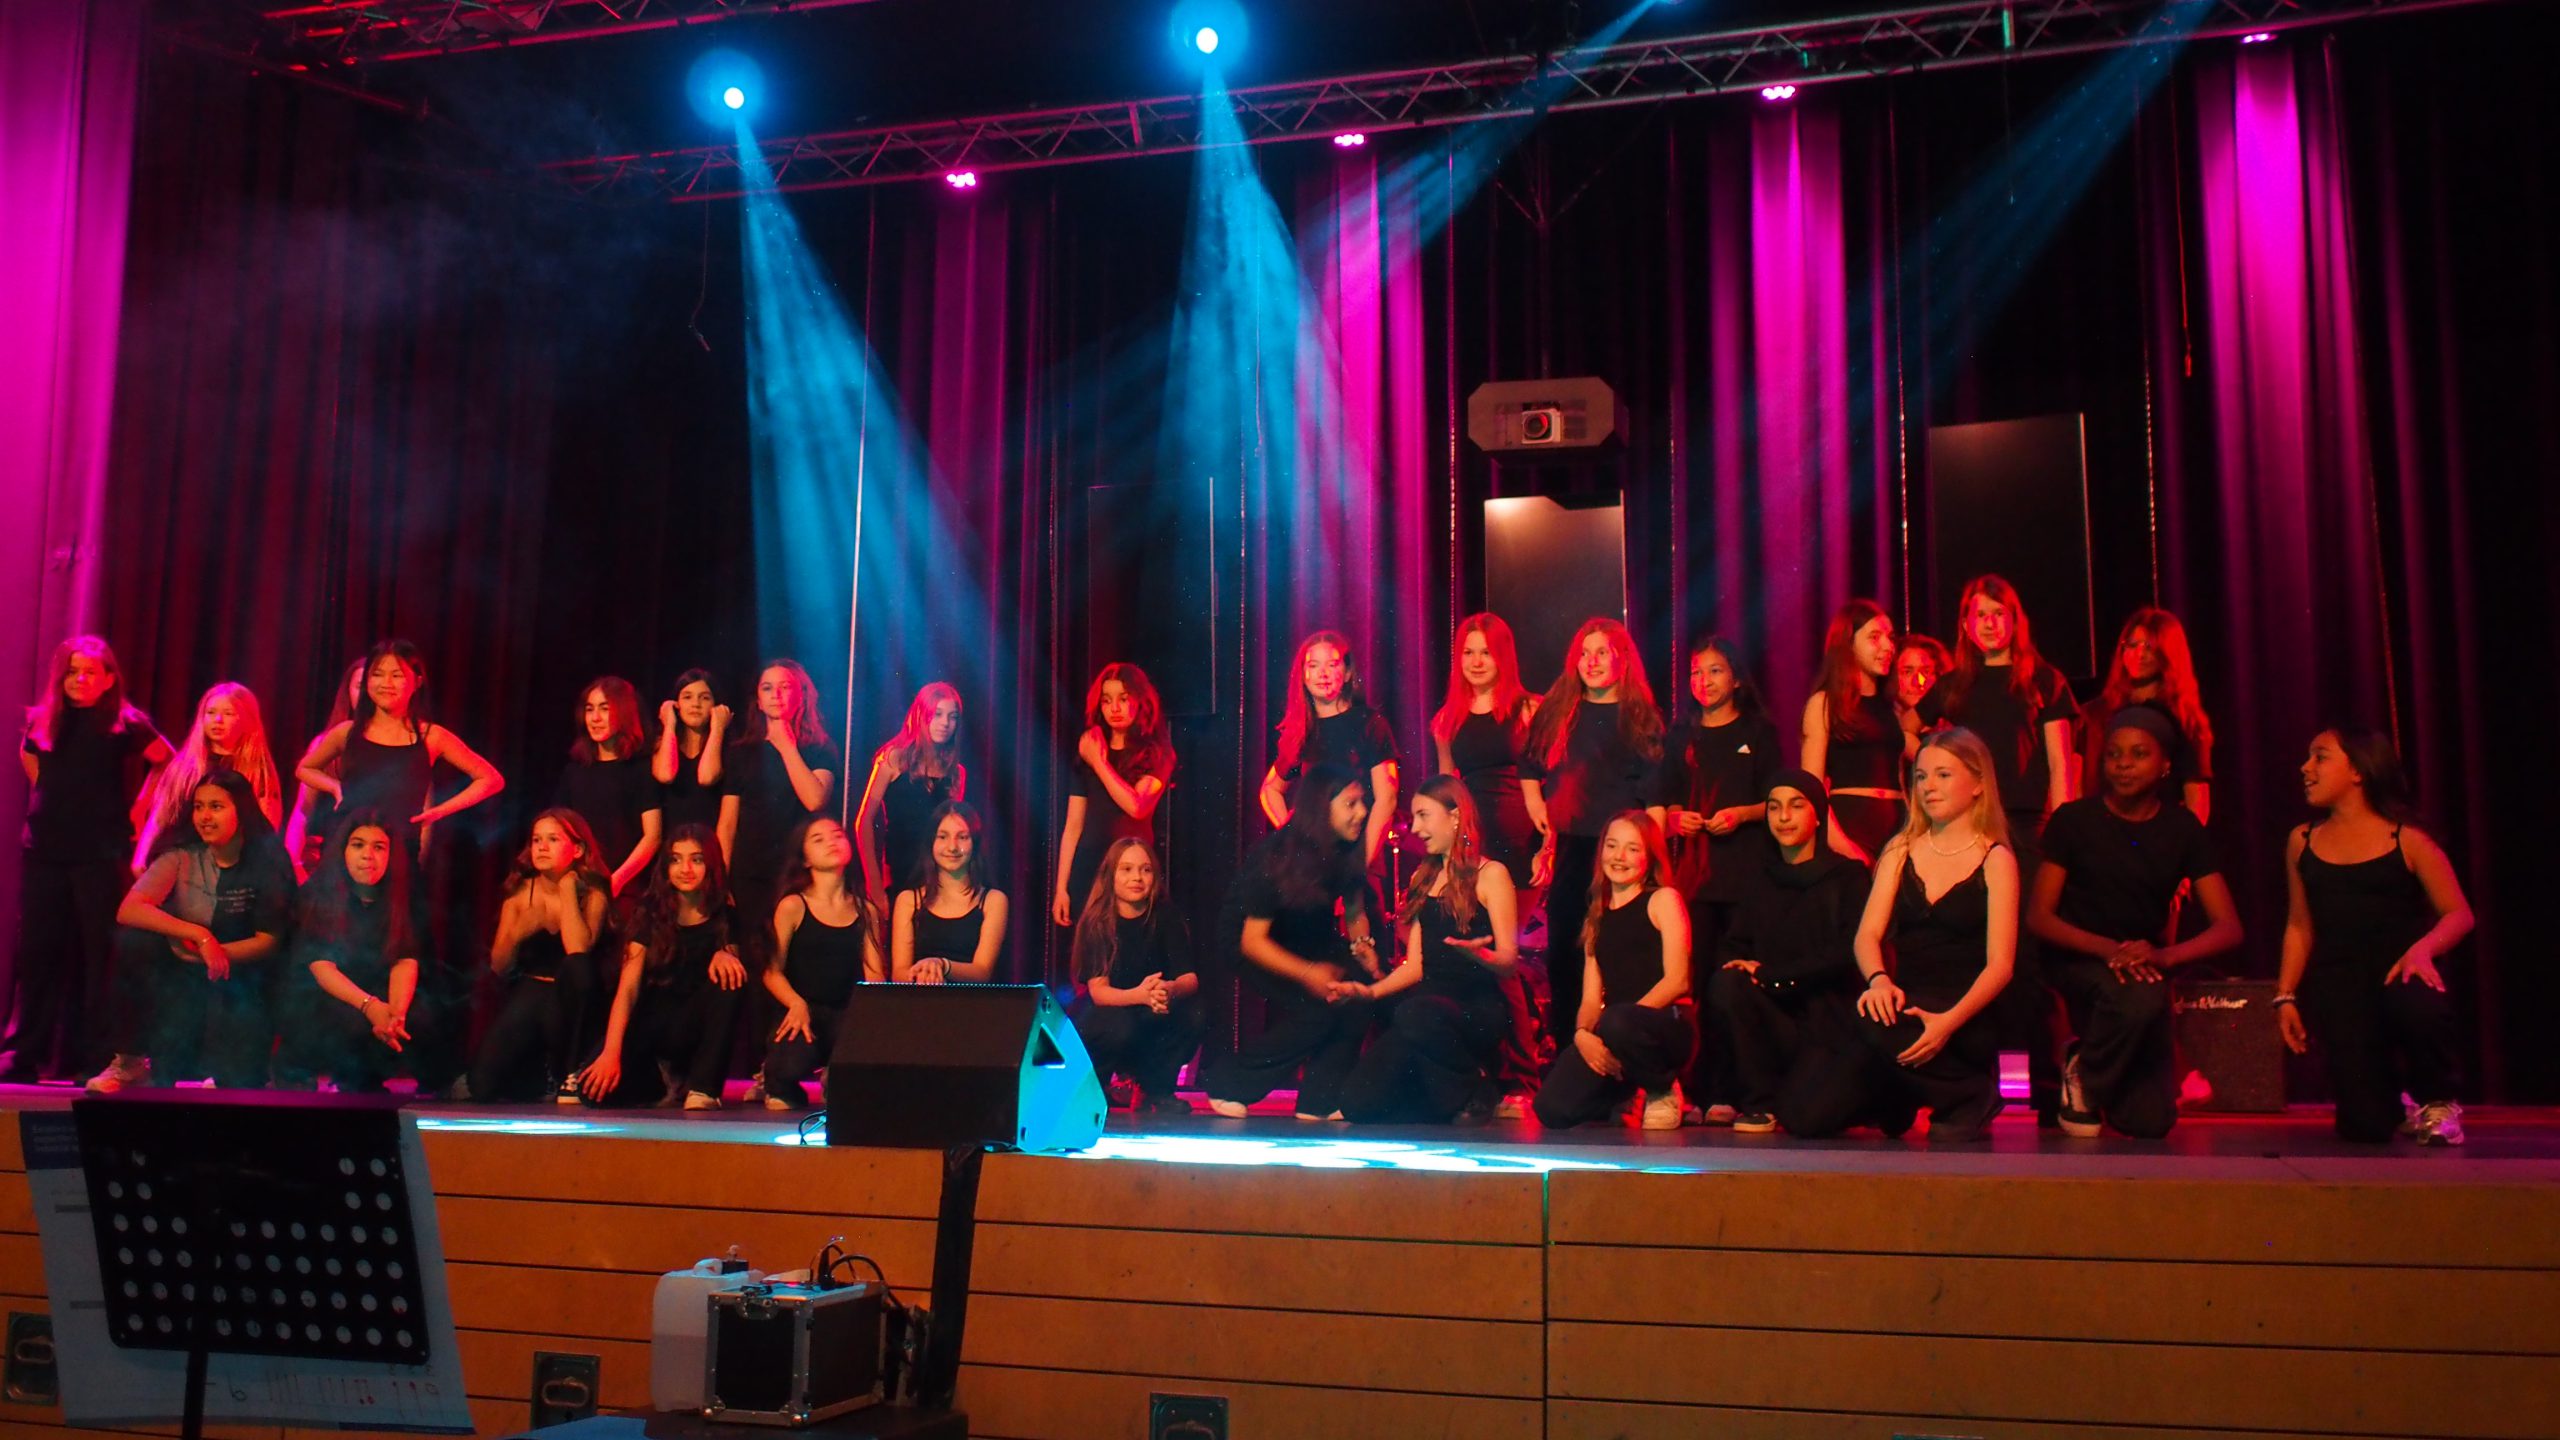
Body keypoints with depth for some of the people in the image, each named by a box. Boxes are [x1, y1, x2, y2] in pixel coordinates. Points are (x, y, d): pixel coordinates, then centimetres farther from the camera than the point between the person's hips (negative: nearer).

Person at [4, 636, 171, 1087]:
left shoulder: (124, 724, -4)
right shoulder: (41, 720, 8)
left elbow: (170, 762, 4)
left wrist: (138, 808, 2)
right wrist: (54, 803, 14)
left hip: (101, 855, -4)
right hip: (43, 852, 4)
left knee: (95, 955, -2)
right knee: (37, 952, 7)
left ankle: (85, 1059, 3)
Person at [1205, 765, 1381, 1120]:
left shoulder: (1346, 852, -10)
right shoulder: (1274, 857, -28)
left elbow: (1354, 912, 7)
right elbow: (1253, 941, -28)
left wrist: (1362, 944, -14)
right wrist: (1308, 973, -40)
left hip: (1309, 941, 6)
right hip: (1248, 949, -6)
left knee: (1360, 986, -20)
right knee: (1318, 1008, -26)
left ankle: (1321, 1098, -11)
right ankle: (1226, 1081, -10)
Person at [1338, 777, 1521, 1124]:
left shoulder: (1490, 874, 2)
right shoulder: (1423, 880, 20)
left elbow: (1508, 961, -6)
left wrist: (1478, 954, -28)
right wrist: (1370, 991, 2)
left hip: (1479, 1007, -5)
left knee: (1413, 1015, -41)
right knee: (1359, 1103, -19)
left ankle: (1475, 1093, -13)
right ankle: (1444, 1098, 10)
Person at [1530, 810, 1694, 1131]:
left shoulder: (1663, 900, 5)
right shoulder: (1597, 919, 20)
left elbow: (1677, 981, -7)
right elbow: (1591, 998, 12)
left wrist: (1619, 1023, -18)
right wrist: (1582, 1034, -11)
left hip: (1667, 1025, -4)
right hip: (1609, 1033, 4)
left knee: (1618, 1022, -40)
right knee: (1552, 1108, -23)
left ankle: (1664, 1090, -7)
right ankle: (1626, 1093, 11)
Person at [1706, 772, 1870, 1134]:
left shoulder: (1849, 875, 1)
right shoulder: (1759, 877, 14)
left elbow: (1851, 952, -10)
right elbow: (1730, 948, 11)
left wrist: (1769, 973, -15)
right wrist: (1738, 965, -15)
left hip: (1829, 1016, -3)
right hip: (1774, 1010, 3)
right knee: (1724, 984, -28)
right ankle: (1761, 1100, -12)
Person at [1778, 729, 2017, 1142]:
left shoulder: (1996, 860, 1)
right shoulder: (1900, 849, 13)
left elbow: (2000, 964, -7)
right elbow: (1868, 934, 4)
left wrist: (1949, 1021, -25)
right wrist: (1879, 981, -20)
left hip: (1964, 1017, -3)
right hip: (1903, 1005, 4)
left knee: (1877, 1029, -38)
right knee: (1805, 1115, -16)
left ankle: (1969, 1094, -8)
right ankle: (1896, 1098, 16)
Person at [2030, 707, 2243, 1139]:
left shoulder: (2181, 828, 1)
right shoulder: (2074, 820, -7)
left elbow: (2228, 928, -5)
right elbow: (2039, 916, -10)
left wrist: (2164, 955, -24)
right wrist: (2108, 949, -26)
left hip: (2145, 964, 3)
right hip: (2077, 962, -3)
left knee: (2151, 1124, -9)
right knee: (2139, 999, -38)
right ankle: (2083, 1075, -8)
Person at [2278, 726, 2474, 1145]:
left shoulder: (2407, 841, 0)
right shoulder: (2302, 843, 11)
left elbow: (2459, 914, -2)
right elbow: (2299, 926, 14)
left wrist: (2422, 949, -22)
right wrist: (2286, 996, 6)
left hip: (2399, 972, -2)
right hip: (2338, 985, 2)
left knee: (2417, 1006, -42)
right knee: (2366, 1127, -11)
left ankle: (2437, 1099, -7)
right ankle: (2395, 1097, 31)